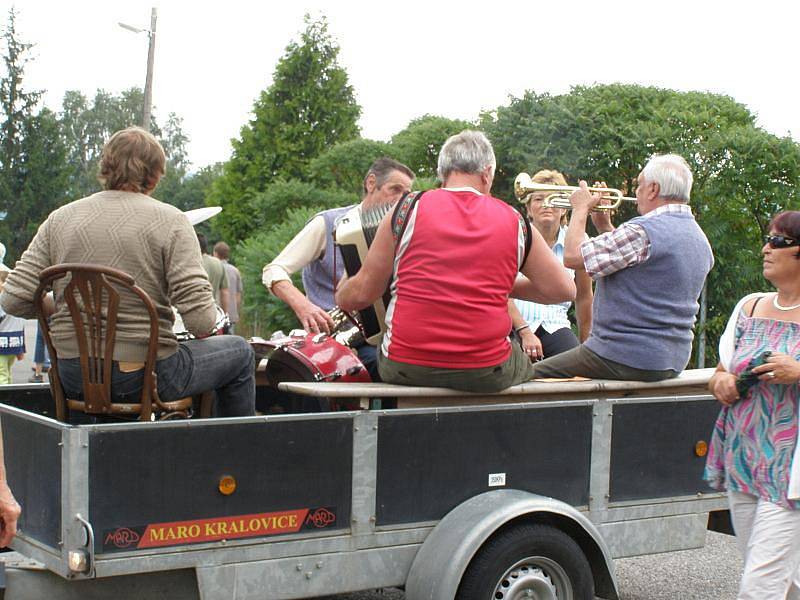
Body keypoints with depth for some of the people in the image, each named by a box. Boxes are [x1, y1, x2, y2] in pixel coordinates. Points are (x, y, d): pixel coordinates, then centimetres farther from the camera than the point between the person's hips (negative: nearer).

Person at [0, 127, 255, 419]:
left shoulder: (60, 219, 1)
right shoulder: (170, 221, -10)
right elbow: (200, 320, -18)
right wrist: (213, 319, 5)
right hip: (143, 375, -5)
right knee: (240, 352, 20)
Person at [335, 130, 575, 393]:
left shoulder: (408, 210, 0)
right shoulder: (514, 221, 4)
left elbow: (362, 292, 3)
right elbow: (564, 290, 9)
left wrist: (340, 295, 25)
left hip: (405, 370, 0)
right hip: (488, 374, 0)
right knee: (525, 365, 32)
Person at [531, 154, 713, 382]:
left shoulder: (643, 231, -20)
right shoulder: (700, 239, 11)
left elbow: (572, 256, -17)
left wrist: (581, 208, -2)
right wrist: (605, 226, 17)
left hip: (626, 360, -10)